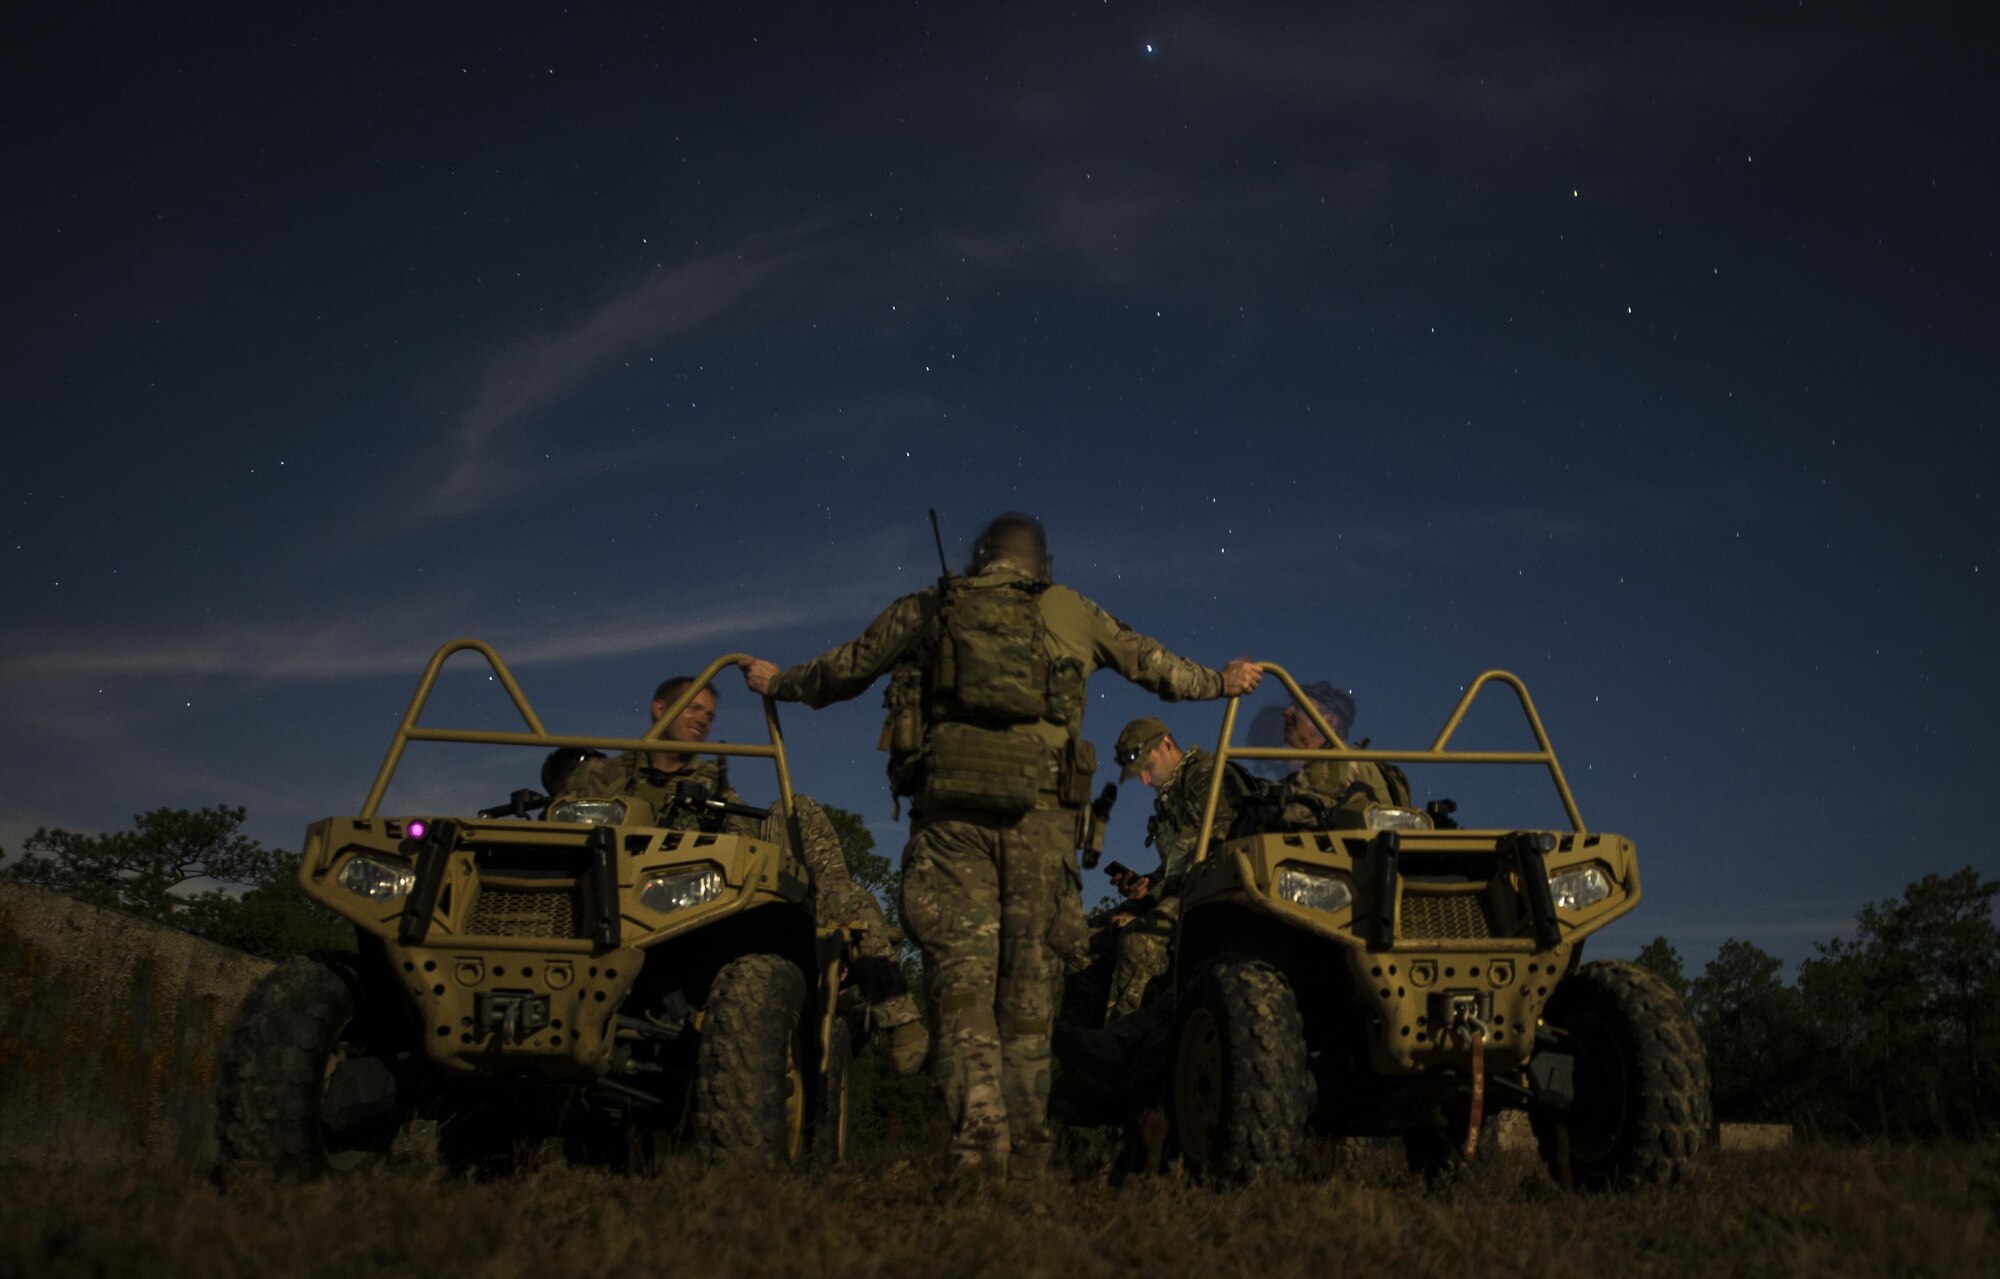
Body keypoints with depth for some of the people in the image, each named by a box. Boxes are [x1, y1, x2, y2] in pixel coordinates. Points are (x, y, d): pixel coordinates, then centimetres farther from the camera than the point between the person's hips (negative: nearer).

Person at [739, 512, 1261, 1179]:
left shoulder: (926, 608, 18)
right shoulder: (1072, 612, 19)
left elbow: (841, 670, 29)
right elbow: (1153, 663, 32)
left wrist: (777, 682, 48)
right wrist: (1219, 682, 50)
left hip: (950, 804, -1)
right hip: (1041, 805, 1)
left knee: (961, 968, -3)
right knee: (1029, 979, 6)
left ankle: (978, 1126, -21)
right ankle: (1026, 1155, 9)